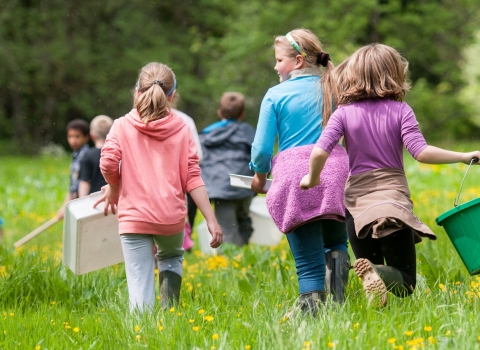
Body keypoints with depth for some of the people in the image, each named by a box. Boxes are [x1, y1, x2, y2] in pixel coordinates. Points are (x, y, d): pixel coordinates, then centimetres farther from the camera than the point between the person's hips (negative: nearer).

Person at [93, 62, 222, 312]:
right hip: (172, 216, 2)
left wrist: (114, 189, 9)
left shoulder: (122, 126, 1)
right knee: (172, 258, 30)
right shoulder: (181, 129, 5)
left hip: (134, 216, -2)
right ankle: (169, 311, 9)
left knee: (140, 287, 0)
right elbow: (192, 178, -1)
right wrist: (211, 220, 0)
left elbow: (108, 163, -13)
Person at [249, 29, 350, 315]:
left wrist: (260, 176, 19)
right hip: (335, 172, 2)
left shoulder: (275, 96, 2)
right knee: (336, 242, 23)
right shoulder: (332, 89, 11)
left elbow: (262, 148, 0)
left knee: (309, 262, 5)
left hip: (295, 177, -2)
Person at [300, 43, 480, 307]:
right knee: (405, 282, 5)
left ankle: (370, 273, -23)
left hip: (358, 204, 2)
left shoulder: (344, 113, 0)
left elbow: (319, 152, -12)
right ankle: (377, 274, -29)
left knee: (374, 284, 14)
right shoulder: (400, 110, -3)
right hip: (394, 202, -2)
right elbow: (421, 152, -14)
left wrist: (312, 179, 7)